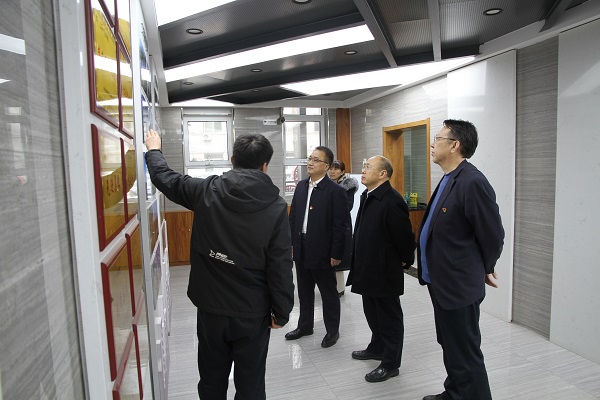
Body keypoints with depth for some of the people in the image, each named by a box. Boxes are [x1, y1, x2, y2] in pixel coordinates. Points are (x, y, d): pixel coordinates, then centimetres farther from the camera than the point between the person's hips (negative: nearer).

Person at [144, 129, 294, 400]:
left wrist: (154, 150, 29)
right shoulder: (276, 206, -14)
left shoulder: (205, 191, -8)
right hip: (252, 313, -2)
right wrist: (281, 312, -2)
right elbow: (280, 266, -14)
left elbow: (165, 178, 10)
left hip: (211, 308, 2)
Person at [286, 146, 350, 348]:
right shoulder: (301, 186, 7)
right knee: (304, 291, 20)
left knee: (328, 293, 11)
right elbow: (293, 216, 11)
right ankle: (305, 325, 37)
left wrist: (336, 254, -14)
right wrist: (291, 242, 8)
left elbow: (341, 225, -14)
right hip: (301, 249, 6)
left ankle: (332, 330, 28)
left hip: (322, 251, -6)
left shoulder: (335, 191, -13)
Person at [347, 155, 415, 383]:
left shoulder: (392, 200, -23)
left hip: (385, 271, -9)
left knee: (389, 317, 8)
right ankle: (377, 348, 45)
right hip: (368, 268, 9)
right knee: (372, 313, 24)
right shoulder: (366, 196, 7)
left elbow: (404, 236, -19)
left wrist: (405, 261, -6)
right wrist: (359, 261, 15)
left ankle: (390, 364, 24)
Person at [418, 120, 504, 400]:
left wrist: (484, 270, -1)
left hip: (459, 285, -10)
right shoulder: (449, 179, 9)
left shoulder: (473, 182, -22)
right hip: (441, 282, 10)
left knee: (465, 354, 5)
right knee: (451, 347, 25)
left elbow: (493, 236, -17)